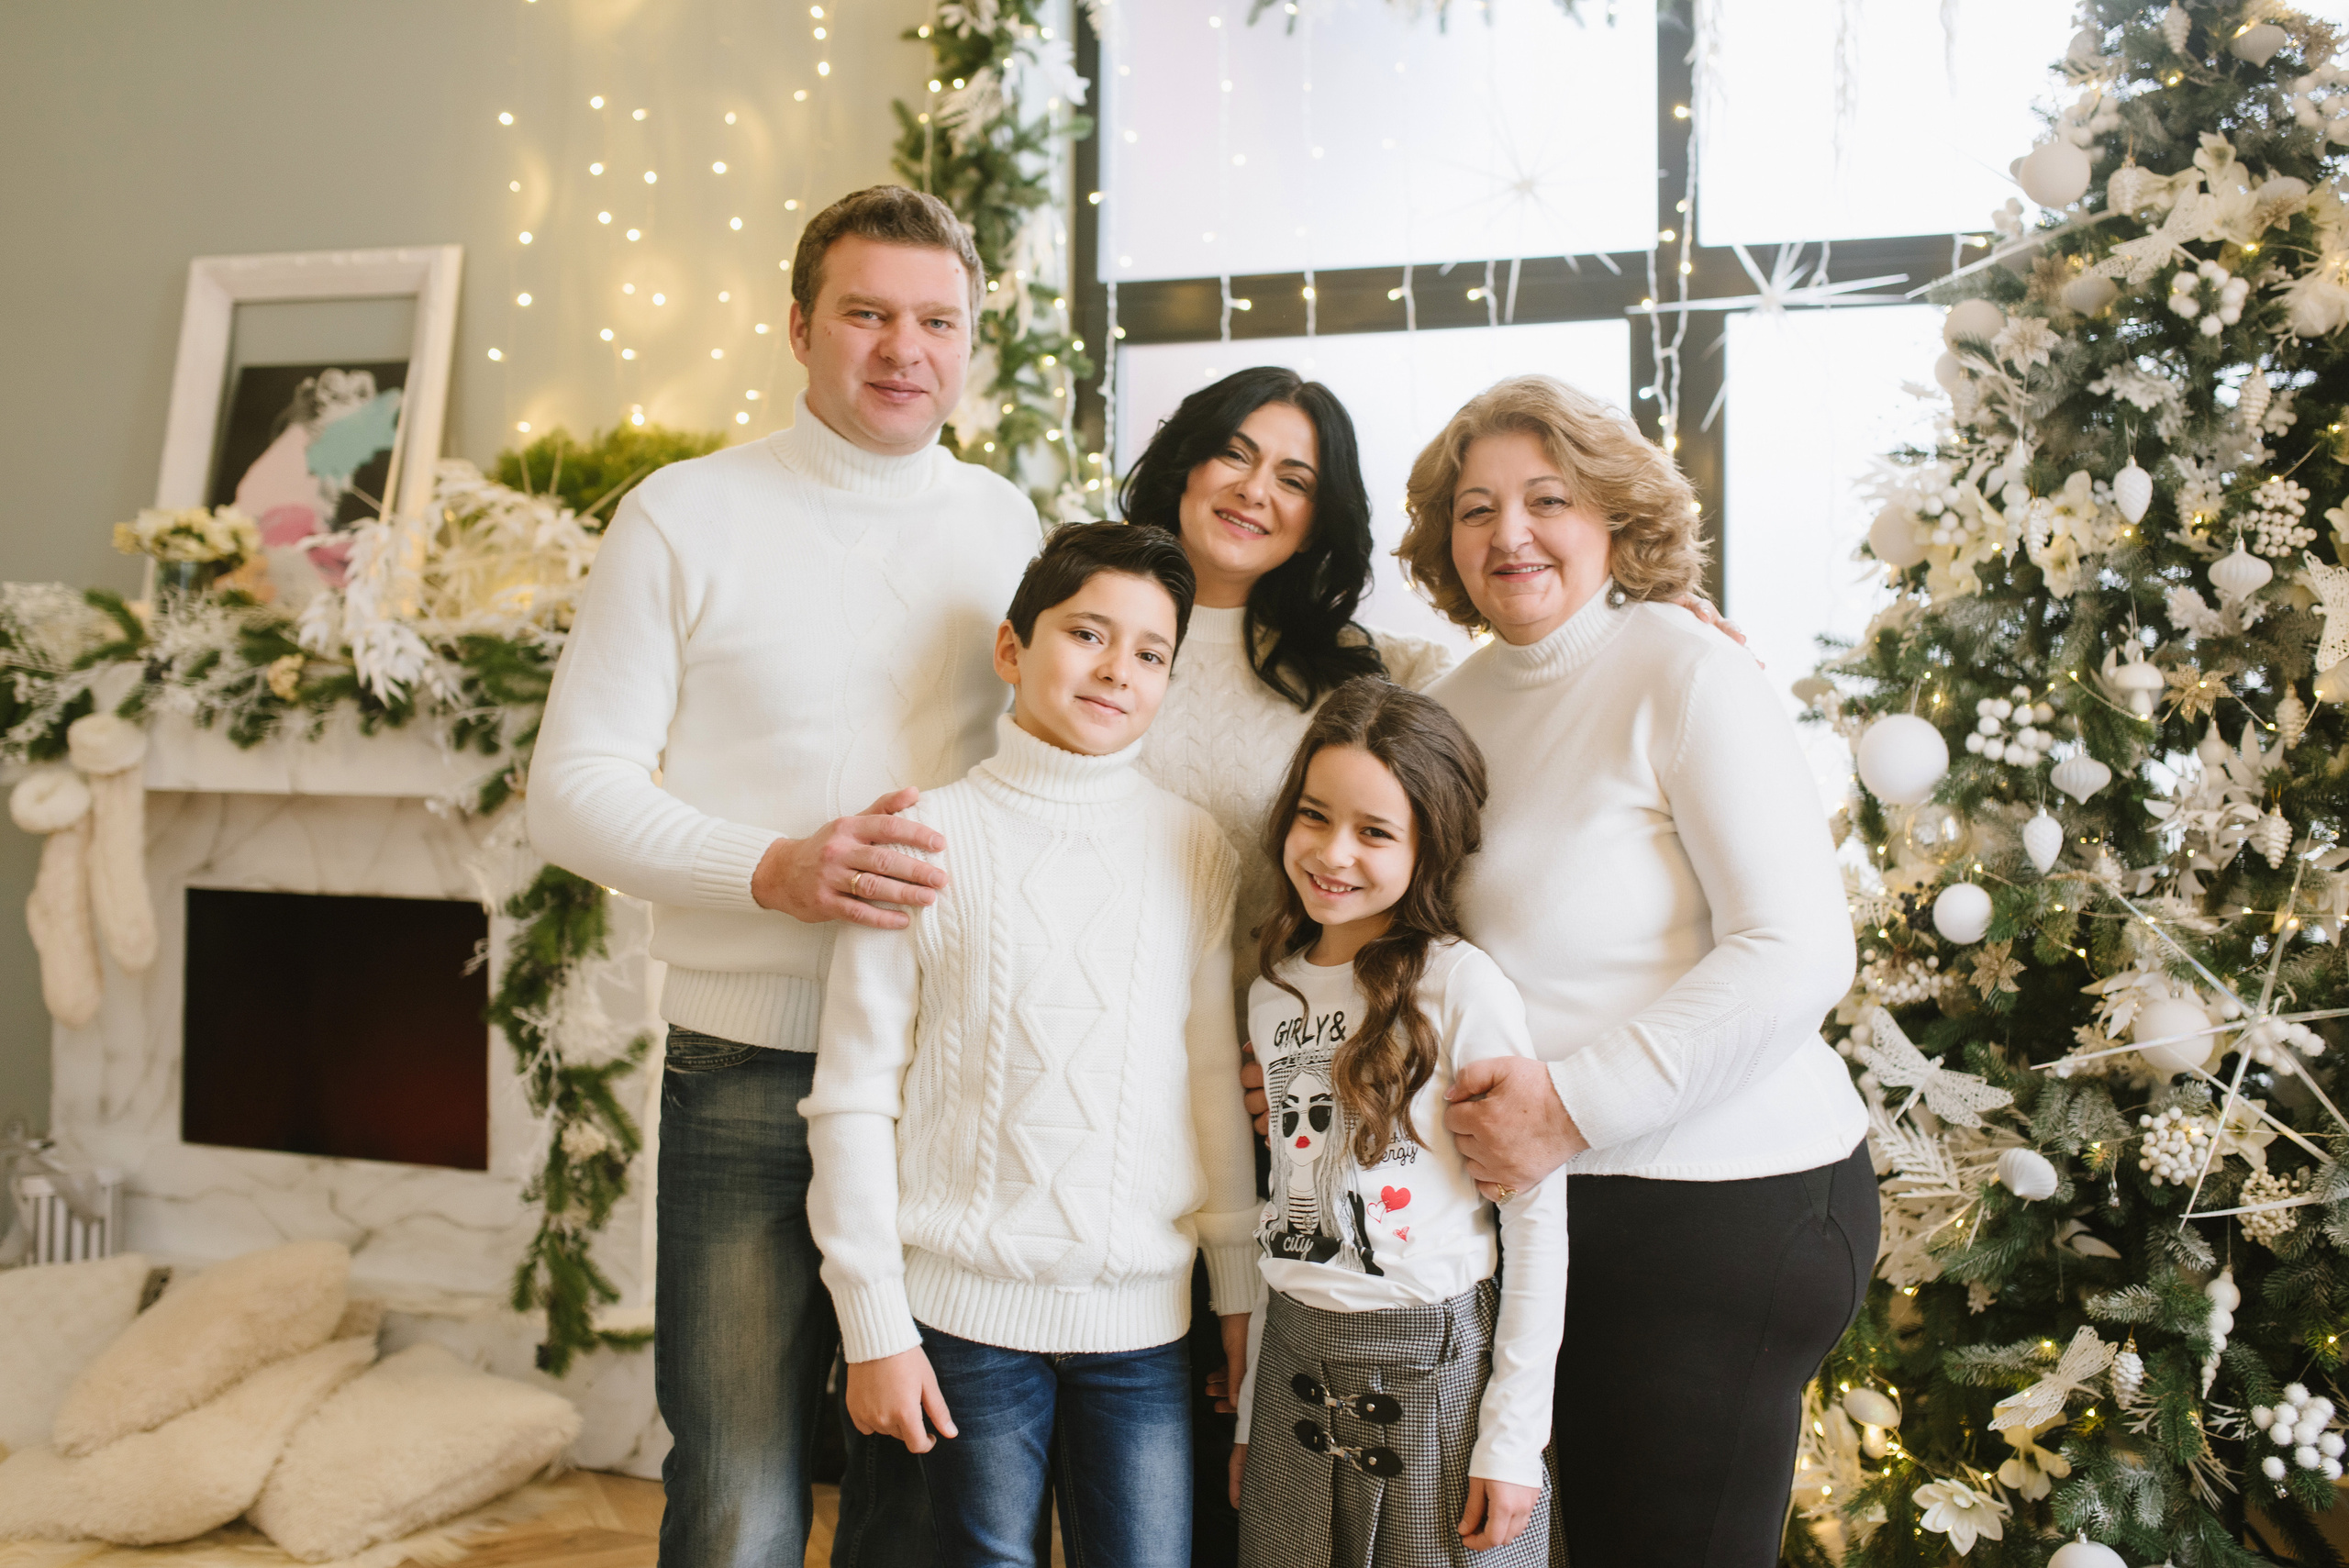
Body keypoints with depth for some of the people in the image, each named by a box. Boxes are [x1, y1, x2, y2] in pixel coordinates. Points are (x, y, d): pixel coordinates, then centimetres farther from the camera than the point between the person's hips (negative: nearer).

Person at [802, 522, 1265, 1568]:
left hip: (1142, 1315, 2)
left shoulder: (1195, 849, 5)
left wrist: (1240, 1286, 9)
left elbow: (1218, 1079, 8)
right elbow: (855, 1097, -2)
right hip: (968, 1305, -2)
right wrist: (874, 1324, -4)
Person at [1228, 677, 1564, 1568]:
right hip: (1294, 1367, 5)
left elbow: (1537, 1213, -11)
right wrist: (1251, 1410, 15)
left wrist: (1514, 1438, -12)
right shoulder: (1271, 993, 7)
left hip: (1435, 1367, -5)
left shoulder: (1460, 986, -12)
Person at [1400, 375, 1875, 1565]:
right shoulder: (1459, 701, 9)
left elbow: (1798, 953, -20)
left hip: (1729, 1204, -6)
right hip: (1543, 1198, 7)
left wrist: (1573, 1104, -24)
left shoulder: (1686, 678, -13)